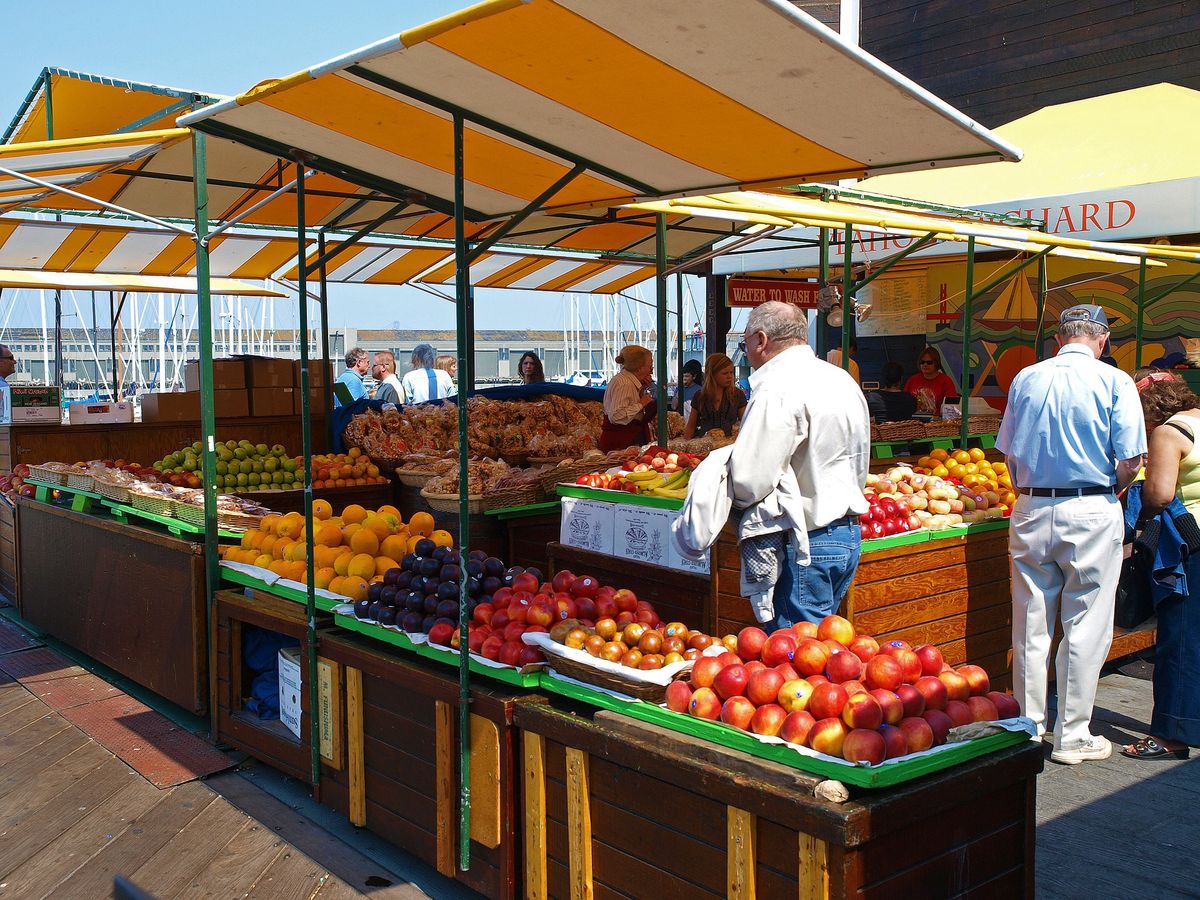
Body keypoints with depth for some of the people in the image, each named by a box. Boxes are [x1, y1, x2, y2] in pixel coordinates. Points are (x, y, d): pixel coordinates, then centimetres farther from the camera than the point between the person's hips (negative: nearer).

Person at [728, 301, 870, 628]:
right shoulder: (843, 380, 13)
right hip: (849, 534, 10)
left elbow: (750, 481, -22)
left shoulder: (777, 389, -18)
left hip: (805, 544, -10)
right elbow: (860, 468, 20)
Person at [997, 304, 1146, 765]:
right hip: (1092, 513, -3)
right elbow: (1131, 461, -8)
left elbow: (1010, 454, 8)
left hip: (1031, 512, 4)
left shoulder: (1026, 379, 5)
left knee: (1030, 626, 10)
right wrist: (1111, 491, 10)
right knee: (1085, 628, 5)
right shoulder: (1115, 382, -5)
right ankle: (1072, 736, 12)